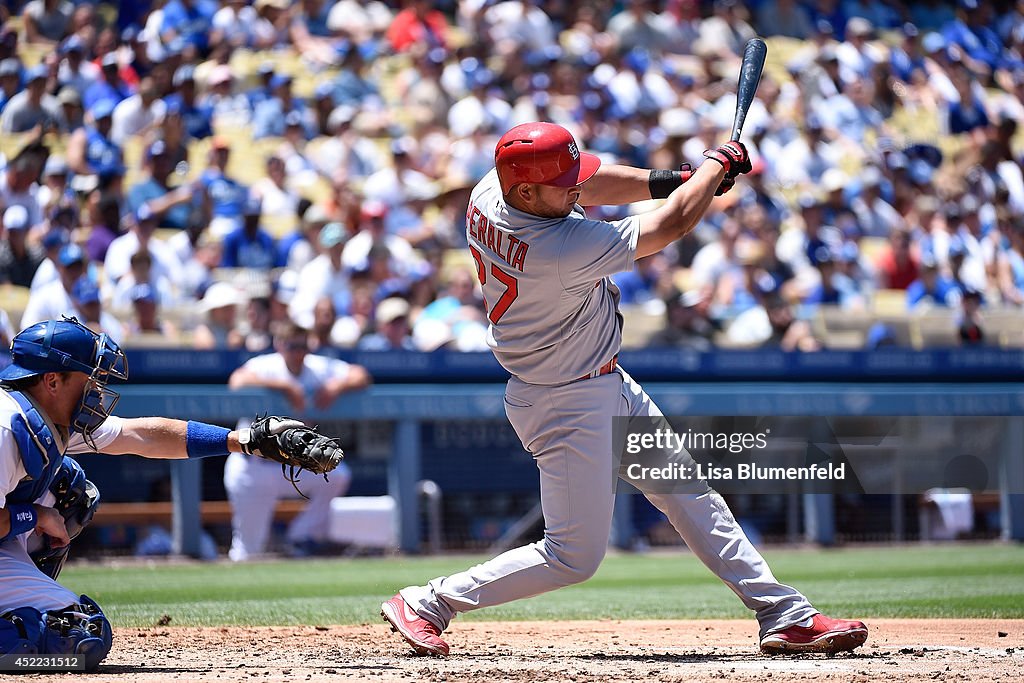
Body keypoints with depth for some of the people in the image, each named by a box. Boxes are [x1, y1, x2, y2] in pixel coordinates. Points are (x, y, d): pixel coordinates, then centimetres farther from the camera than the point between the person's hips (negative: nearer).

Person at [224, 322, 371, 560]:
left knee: (337, 476, -17)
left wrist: (337, 386, -23)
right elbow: (238, 381, -35)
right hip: (254, 466, -5)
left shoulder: (318, 368, -1)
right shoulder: (265, 366, -14)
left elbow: (361, 376, -3)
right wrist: (285, 386, -37)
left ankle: (303, 536, -1)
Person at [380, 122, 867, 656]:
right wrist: (719, 162, -7)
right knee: (574, 556, -2)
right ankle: (426, 603, 7)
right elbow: (672, 225, -24)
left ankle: (785, 617, 17)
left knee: (689, 493, 12)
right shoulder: (564, 250, -35)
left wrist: (673, 180, -7)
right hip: (569, 406, -10)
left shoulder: (488, 194, -11)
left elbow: (586, 186, 6)